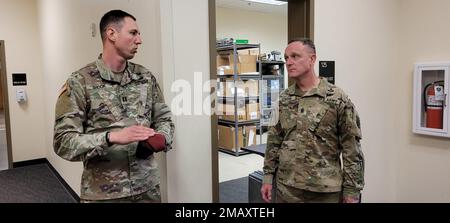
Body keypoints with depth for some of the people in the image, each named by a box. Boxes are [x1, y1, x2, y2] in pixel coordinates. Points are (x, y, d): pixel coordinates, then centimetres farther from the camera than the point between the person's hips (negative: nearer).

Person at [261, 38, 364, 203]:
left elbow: (351, 149, -8)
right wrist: (268, 176, 6)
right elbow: (274, 140, 9)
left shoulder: (338, 99, -10)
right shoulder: (283, 99, 4)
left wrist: (352, 190, -8)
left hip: (324, 191, -4)